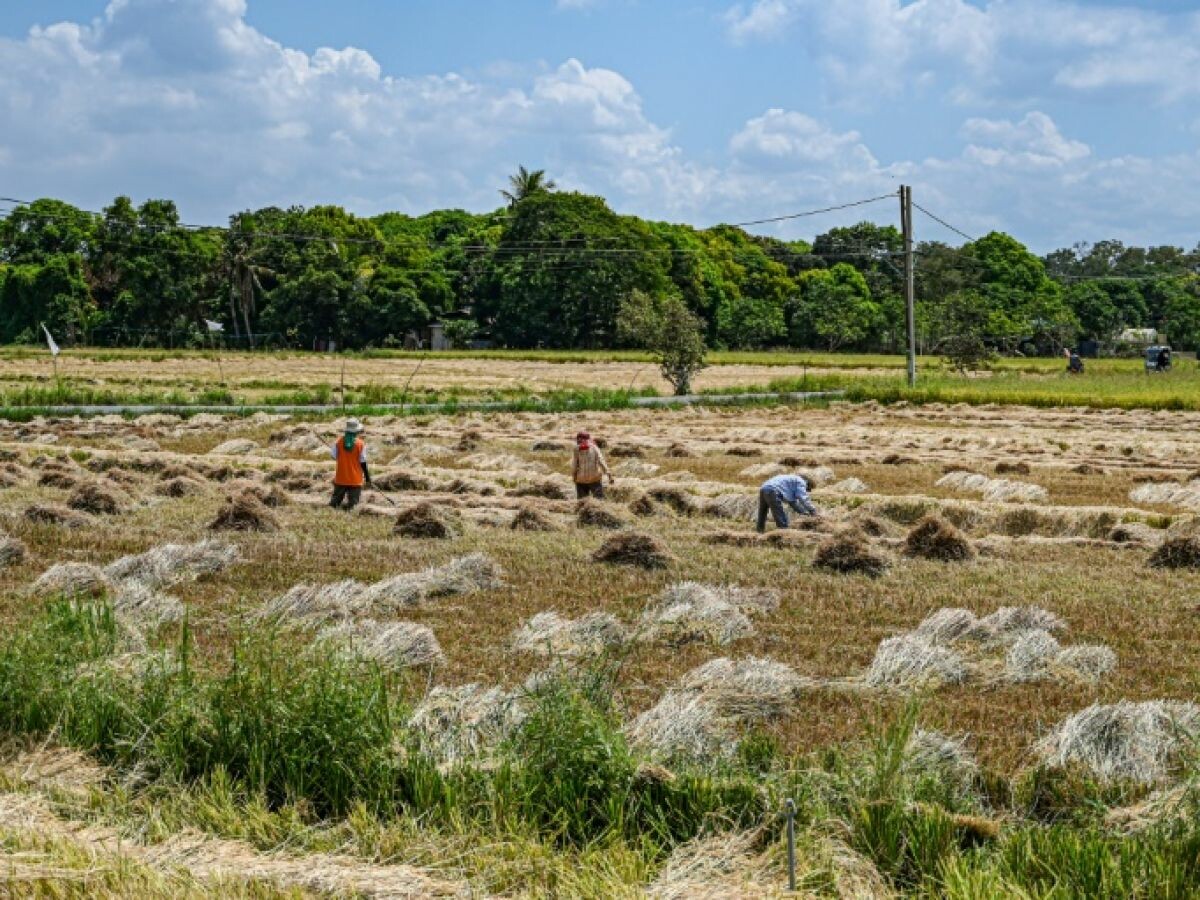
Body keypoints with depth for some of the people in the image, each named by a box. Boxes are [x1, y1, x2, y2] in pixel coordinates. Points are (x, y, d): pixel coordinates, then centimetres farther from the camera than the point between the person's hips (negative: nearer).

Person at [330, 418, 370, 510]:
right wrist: (367, 476, 2)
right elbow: (363, 462, -9)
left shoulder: (339, 441, -6)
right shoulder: (360, 444, -11)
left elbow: (334, 457, -1)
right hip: (355, 480, -2)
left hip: (341, 478, 2)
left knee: (336, 500, 14)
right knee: (352, 502, 3)